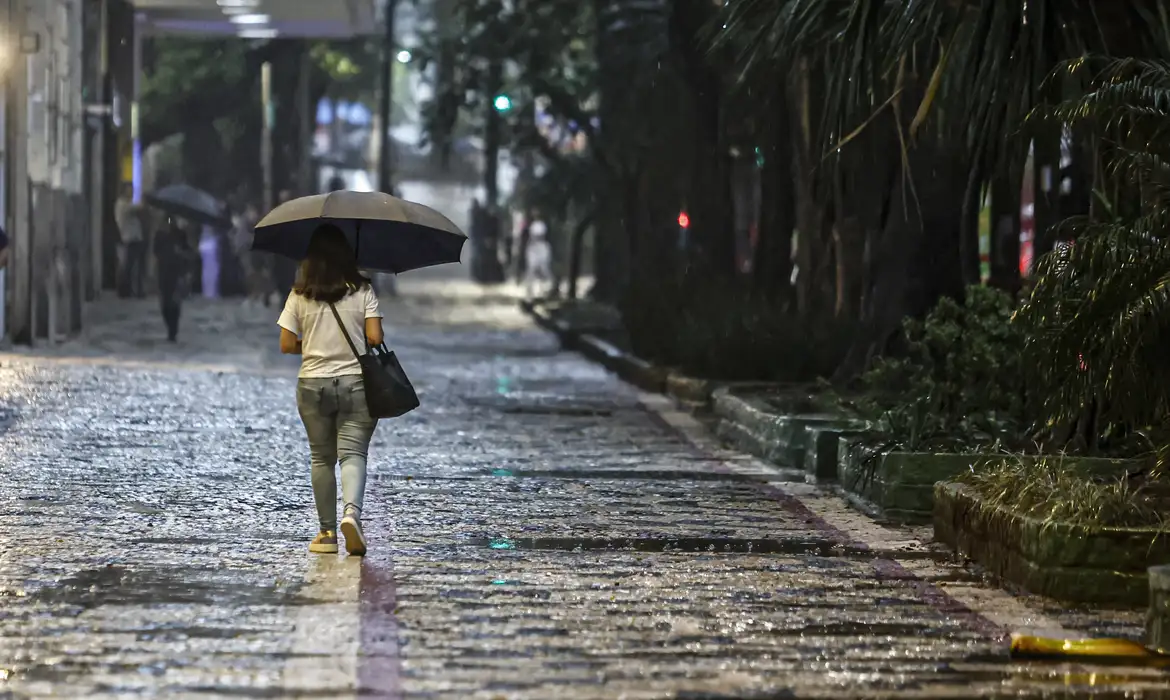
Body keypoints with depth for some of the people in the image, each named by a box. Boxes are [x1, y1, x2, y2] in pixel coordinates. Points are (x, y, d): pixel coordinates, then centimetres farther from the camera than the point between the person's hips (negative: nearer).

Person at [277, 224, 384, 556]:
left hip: (313, 385, 1)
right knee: (353, 453, -3)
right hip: (356, 383, -1)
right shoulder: (362, 291, -4)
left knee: (321, 458, 12)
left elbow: (286, 345, -1)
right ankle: (352, 512, -29)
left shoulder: (300, 295, -2)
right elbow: (375, 338, -10)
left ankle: (327, 532, 13)